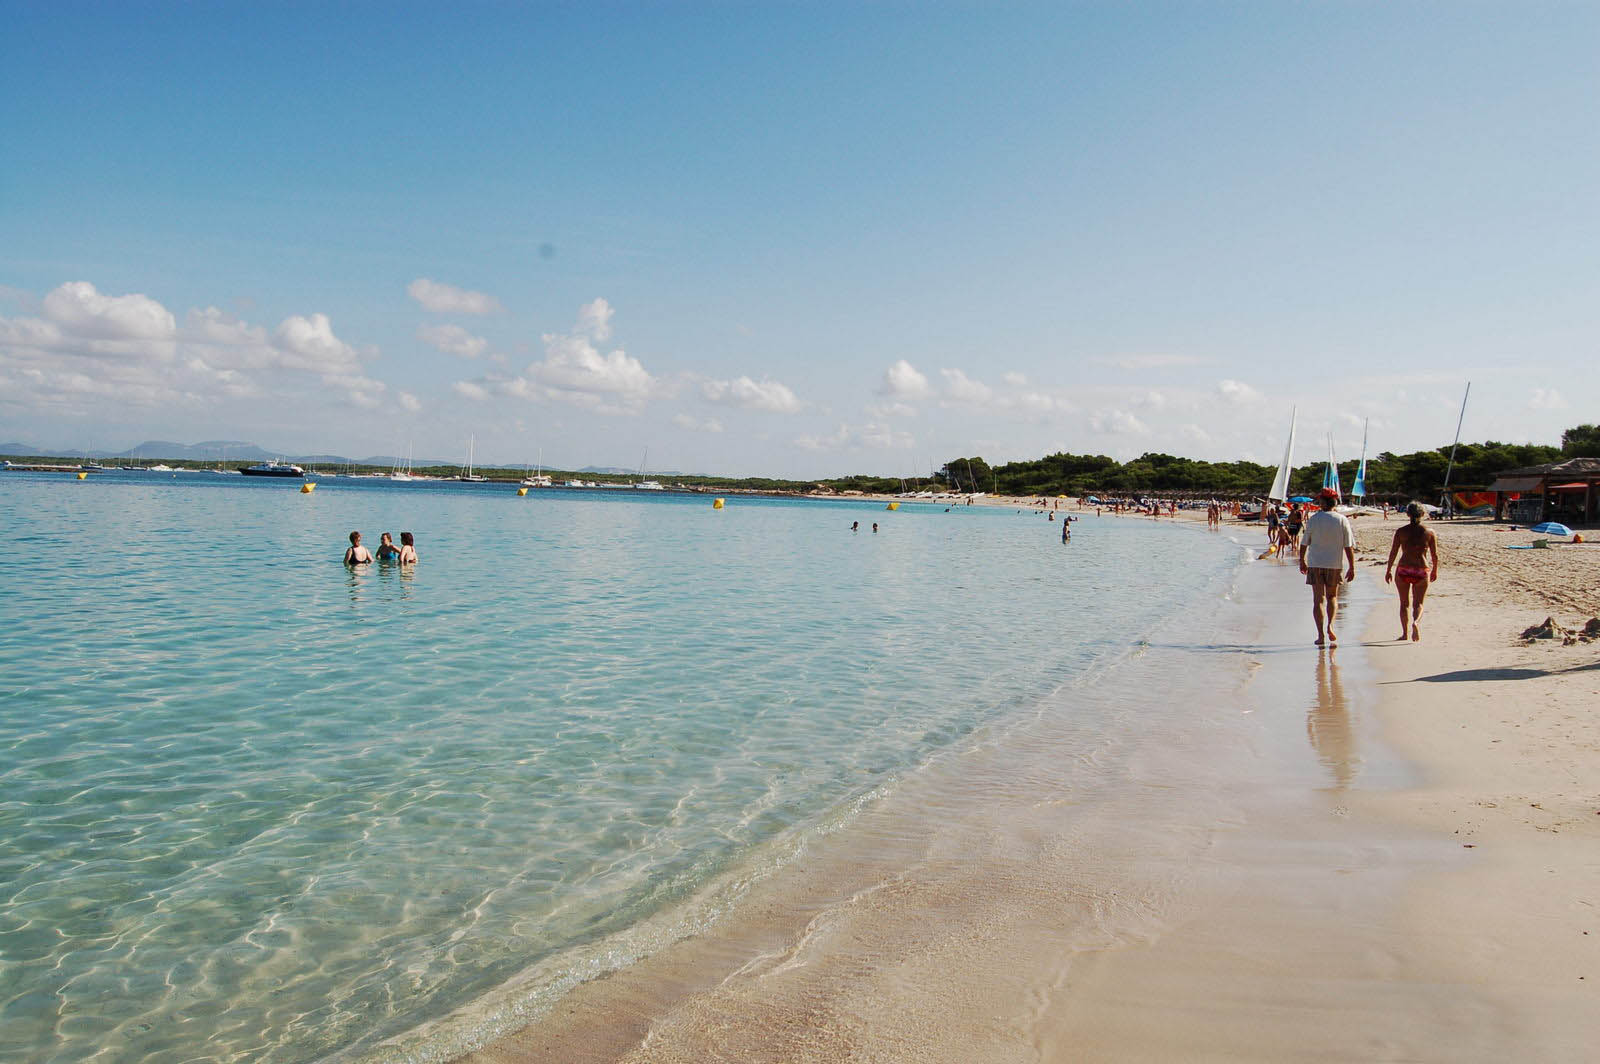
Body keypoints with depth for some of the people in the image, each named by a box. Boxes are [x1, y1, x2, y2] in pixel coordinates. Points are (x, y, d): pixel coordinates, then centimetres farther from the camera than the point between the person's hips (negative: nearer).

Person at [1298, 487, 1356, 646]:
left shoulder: (1313, 519, -5)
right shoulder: (1342, 520, -4)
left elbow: (1304, 543, 1)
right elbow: (1349, 546, -6)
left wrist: (1302, 561, 15)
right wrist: (1352, 567, 0)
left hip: (1315, 564, -1)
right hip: (1334, 565, 1)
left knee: (1318, 599, 4)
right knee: (1332, 597, 19)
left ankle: (1321, 634, -2)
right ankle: (1330, 626, -1)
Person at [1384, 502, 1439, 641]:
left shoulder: (1400, 531, -2)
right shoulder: (1429, 532, 0)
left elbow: (1393, 552, -2)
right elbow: (1435, 555, 3)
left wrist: (1388, 570, 7)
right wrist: (1435, 571, 18)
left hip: (1403, 570, 0)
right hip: (1421, 571, 0)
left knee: (1404, 603, 14)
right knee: (1418, 603, 6)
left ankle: (1404, 633, 16)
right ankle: (1415, 622, -24)